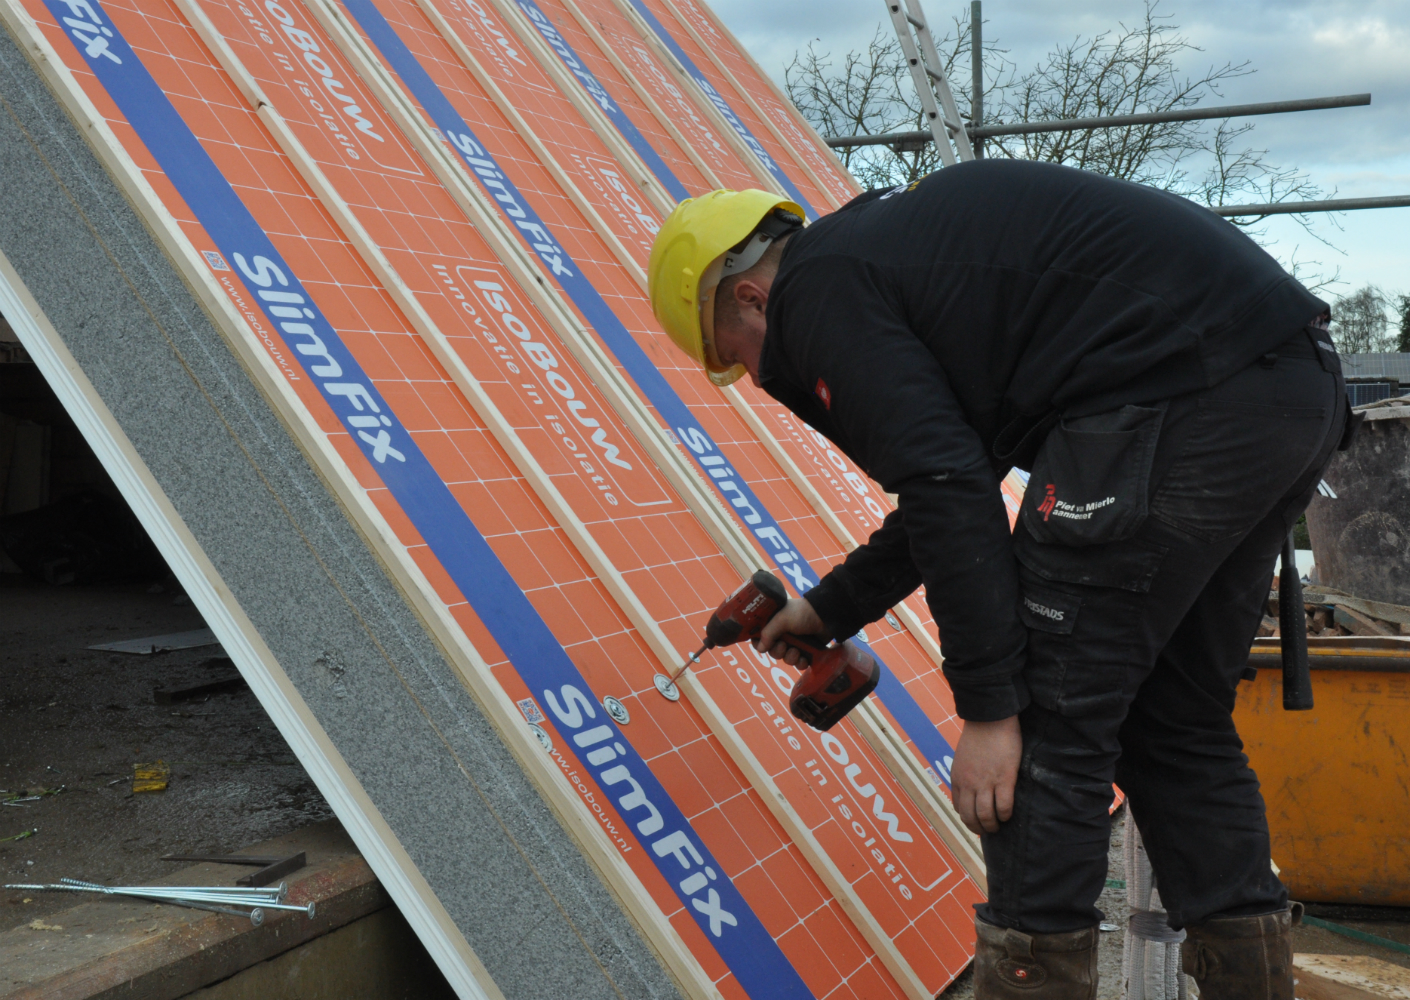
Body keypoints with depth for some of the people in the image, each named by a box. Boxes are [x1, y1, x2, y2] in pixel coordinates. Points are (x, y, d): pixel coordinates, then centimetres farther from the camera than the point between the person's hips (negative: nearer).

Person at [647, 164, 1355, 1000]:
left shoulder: (818, 291, -1)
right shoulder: (893, 243, 28)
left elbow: (949, 492, -12)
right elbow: (952, 483, 35)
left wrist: (988, 706, -10)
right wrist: (834, 606, 42)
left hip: (1180, 392, -10)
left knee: (1046, 725, -2)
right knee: (1177, 721, 18)